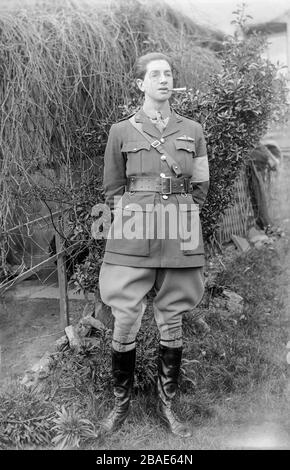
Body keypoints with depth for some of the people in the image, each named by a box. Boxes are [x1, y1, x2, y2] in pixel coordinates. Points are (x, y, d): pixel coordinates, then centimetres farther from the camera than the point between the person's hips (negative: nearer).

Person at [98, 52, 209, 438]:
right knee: (124, 323, 0)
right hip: (133, 240, -1)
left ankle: (167, 404, 26)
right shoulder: (121, 131, 5)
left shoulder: (192, 131, 9)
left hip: (179, 239, 2)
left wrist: (179, 219, 6)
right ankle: (121, 402, 23)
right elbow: (112, 190, 9)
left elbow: (201, 188, 14)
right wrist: (132, 221, 3)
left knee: (172, 324, 8)